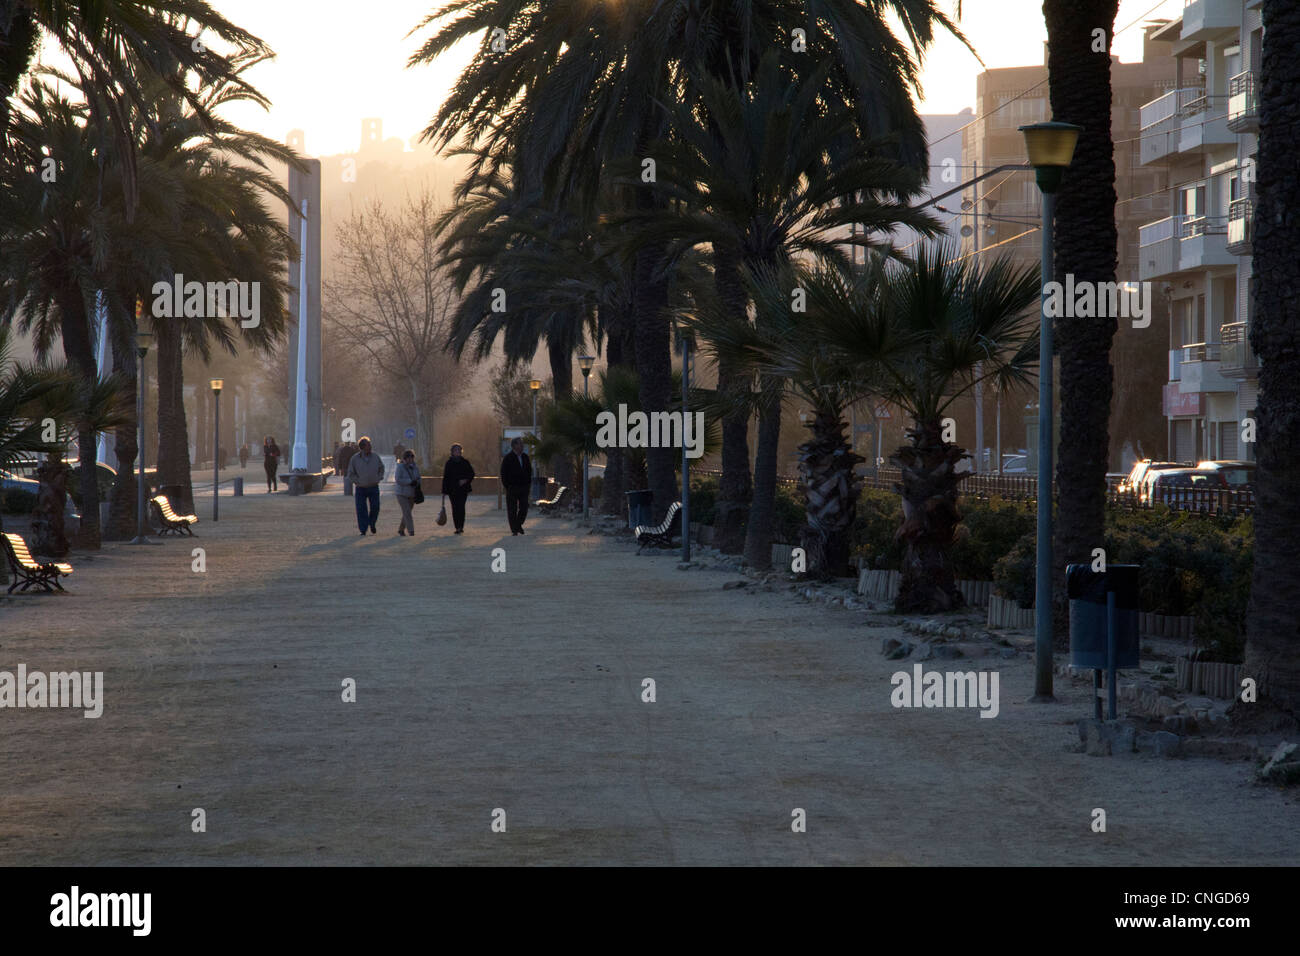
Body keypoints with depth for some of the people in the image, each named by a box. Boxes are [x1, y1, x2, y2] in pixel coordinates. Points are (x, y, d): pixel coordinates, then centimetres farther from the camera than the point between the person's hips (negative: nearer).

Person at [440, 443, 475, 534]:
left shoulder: (465, 462, 6)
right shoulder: (449, 463, 7)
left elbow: (471, 473, 9)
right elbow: (445, 477, 7)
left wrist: (466, 480, -11)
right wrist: (445, 491, 2)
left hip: (463, 488, -1)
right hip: (452, 489, 1)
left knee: (461, 507, -13)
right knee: (455, 508, 1)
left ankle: (460, 527, -15)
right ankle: (458, 527, 9)